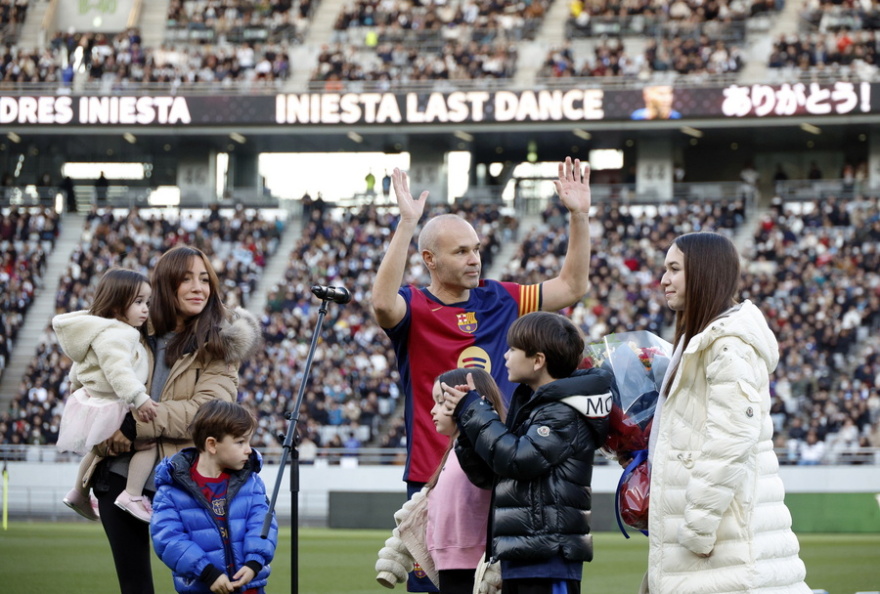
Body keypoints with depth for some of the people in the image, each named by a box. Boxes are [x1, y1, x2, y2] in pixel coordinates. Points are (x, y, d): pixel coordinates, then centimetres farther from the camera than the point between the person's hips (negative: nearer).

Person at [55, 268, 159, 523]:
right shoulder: (113, 335, -25)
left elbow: (80, 364, 26)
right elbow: (118, 370, -39)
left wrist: (76, 385, 43)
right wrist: (139, 399, -47)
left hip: (93, 400, 12)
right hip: (111, 410, -12)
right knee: (149, 441, -19)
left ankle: (79, 493, 51)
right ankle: (132, 497, -21)